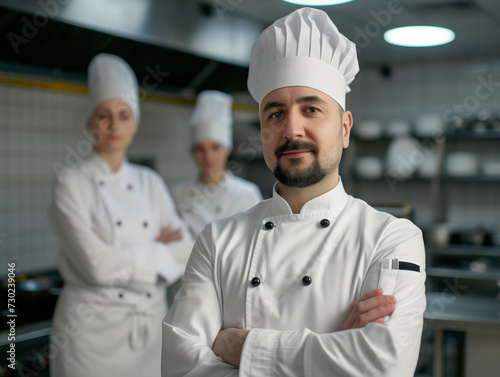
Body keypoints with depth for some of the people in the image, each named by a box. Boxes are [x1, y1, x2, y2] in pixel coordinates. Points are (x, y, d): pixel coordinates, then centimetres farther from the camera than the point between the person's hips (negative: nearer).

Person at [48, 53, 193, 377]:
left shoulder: (151, 183, 7)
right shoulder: (71, 184, -7)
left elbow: (185, 255, 0)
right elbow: (97, 264, -19)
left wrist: (125, 257, -13)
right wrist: (158, 253, -7)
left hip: (151, 326, 4)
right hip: (91, 327, -4)